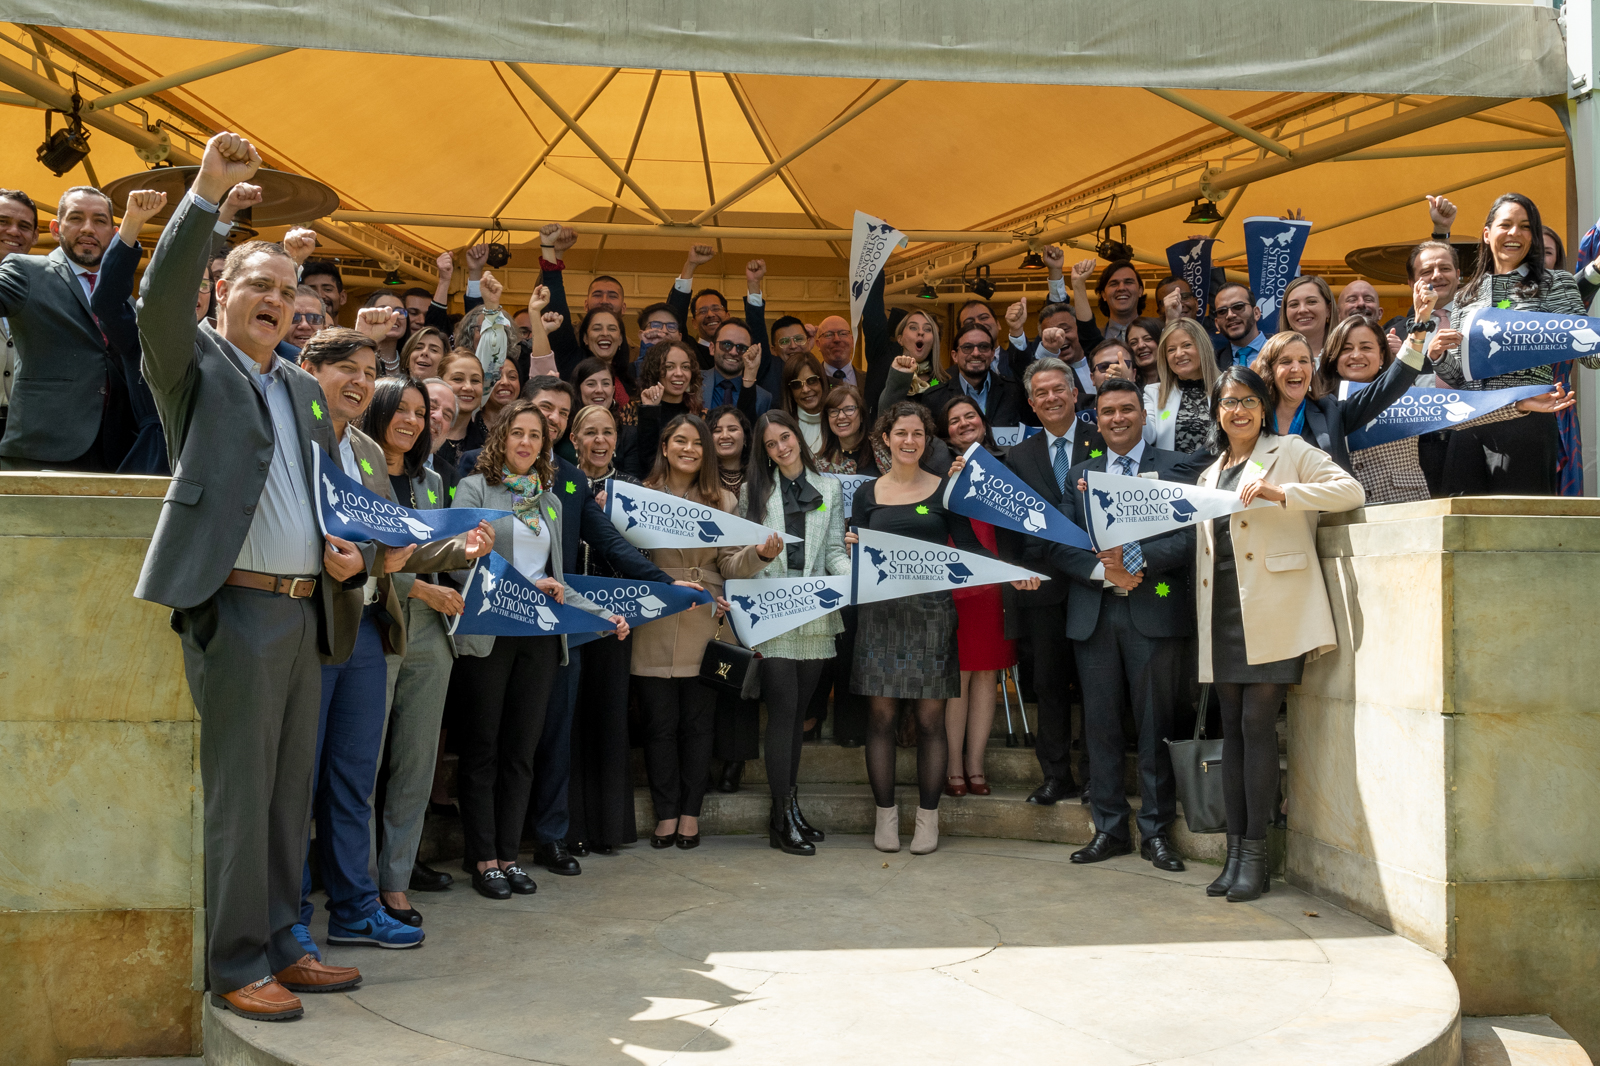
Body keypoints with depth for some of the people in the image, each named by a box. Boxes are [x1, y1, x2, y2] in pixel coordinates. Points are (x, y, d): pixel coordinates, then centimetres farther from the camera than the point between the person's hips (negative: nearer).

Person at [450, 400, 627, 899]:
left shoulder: (550, 501, 17)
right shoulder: (475, 488, 2)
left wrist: (605, 615, 7)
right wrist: (523, 587, -17)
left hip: (539, 635, 5)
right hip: (489, 633, -5)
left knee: (521, 750, 7)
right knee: (482, 749, 3)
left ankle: (509, 853, 15)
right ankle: (483, 858, 10)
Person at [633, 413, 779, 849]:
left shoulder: (723, 501, 10)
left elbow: (730, 565, 3)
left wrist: (760, 553, -17)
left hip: (704, 627, 1)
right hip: (655, 629, -1)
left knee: (697, 722, 6)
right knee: (661, 723, 4)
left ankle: (690, 813, 17)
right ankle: (666, 813, 15)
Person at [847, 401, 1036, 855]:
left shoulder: (944, 490, 6)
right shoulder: (867, 493, 9)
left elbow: (969, 547, 3)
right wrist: (852, 547, -12)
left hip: (931, 611, -1)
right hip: (880, 611, 1)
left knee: (930, 717, 1)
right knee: (882, 715, 2)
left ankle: (928, 815, 12)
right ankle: (885, 813, 14)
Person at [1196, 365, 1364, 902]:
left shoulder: (1290, 451, 6)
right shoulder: (1211, 473, 23)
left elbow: (1350, 490, -7)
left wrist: (1280, 491, -17)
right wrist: (1200, 613, 13)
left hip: (1273, 610, -5)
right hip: (1224, 613, 6)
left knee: (1257, 723, -9)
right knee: (1233, 728, 5)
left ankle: (1256, 853, -3)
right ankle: (1236, 851, 10)